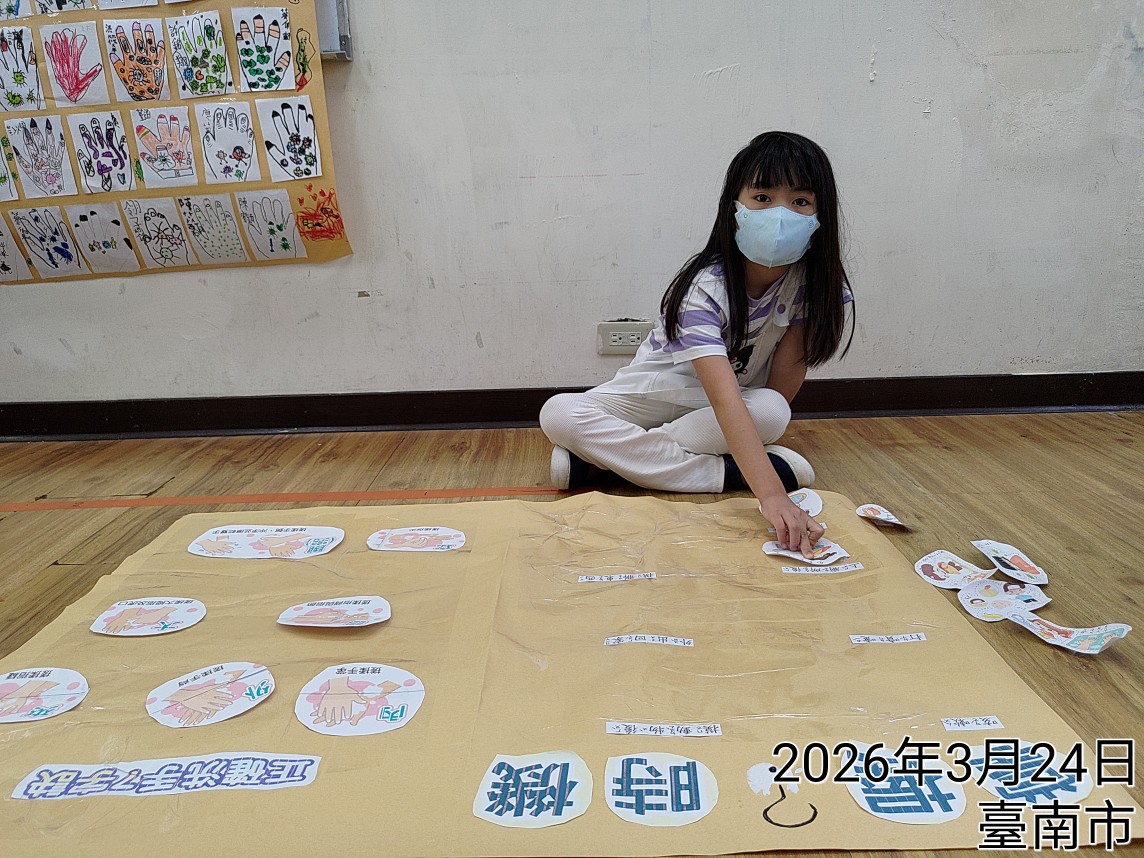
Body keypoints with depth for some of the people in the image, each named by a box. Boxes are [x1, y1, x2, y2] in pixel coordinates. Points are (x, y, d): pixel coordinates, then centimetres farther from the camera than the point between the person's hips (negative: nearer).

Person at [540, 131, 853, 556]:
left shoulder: (817, 282, -17)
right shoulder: (704, 288, -31)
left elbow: (782, 386, -13)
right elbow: (725, 400, -44)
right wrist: (772, 494, -54)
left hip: (742, 400, 3)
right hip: (661, 389, -3)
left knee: (771, 411, -34)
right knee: (557, 415, -25)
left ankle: (604, 451, -24)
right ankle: (727, 473, -29)